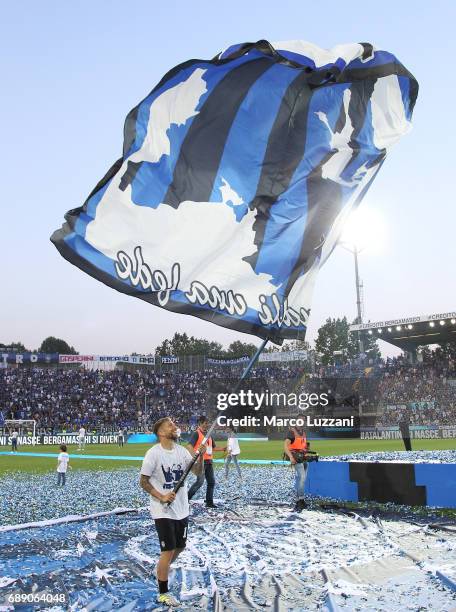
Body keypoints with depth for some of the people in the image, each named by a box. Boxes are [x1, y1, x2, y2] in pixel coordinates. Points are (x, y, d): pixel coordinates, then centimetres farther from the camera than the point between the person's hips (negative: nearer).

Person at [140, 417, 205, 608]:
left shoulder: (182, 450, 2)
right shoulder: (154, 453, -15)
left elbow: (197, 471, -2)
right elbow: (143, 481, -11)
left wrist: (201, 456, -20)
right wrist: (161, 497, -21)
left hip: (182, 509, 6)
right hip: (163, 511, -6)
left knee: (180, 546, 18)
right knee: (168, 551, -3)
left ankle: (163, 571, 44)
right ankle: (163, 594, 13)